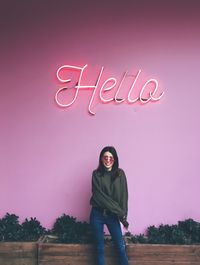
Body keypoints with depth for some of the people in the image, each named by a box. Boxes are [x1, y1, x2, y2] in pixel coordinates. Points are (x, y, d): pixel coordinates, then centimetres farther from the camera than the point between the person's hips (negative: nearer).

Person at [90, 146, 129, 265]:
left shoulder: (120, 174, -1)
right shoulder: (96, 174, -5)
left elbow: (124, 196, -4)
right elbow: (99, 195, -12)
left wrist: (123, 214, -14)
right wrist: (118, 210, -15)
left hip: (113, 215, 1)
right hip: (97, 214, -1)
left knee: (121, 246, 2)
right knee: (100, 247, 10)